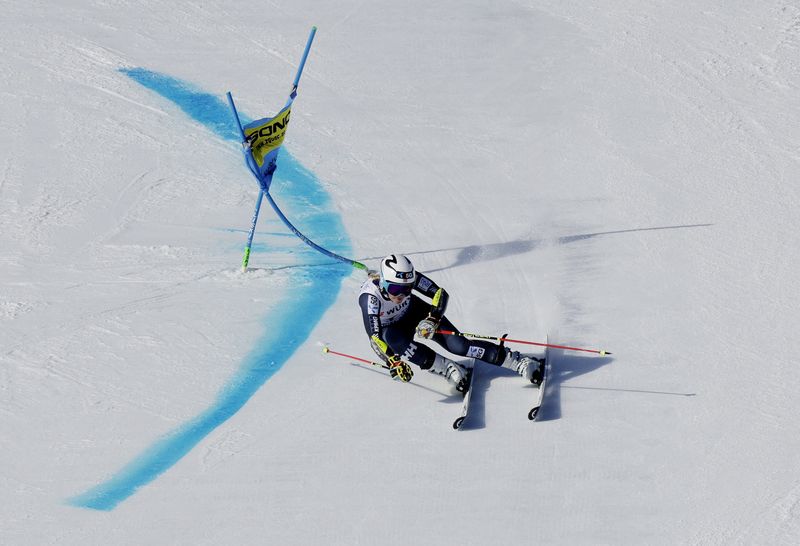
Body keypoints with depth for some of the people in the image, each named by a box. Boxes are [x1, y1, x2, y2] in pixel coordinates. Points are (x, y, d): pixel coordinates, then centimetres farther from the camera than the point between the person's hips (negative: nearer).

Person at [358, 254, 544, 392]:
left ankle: (520, 361, -20)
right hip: (386, 331, -1)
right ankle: (451, 370, -32)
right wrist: (393, 361, -47)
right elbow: (375, 336, -37)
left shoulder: (410, 277, -28)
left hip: (415, 313, 2)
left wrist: (433, 318, -38)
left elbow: (441, 293, -22)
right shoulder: (370, 297, -36)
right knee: (392, 337, -40)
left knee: (457, 344, -20)